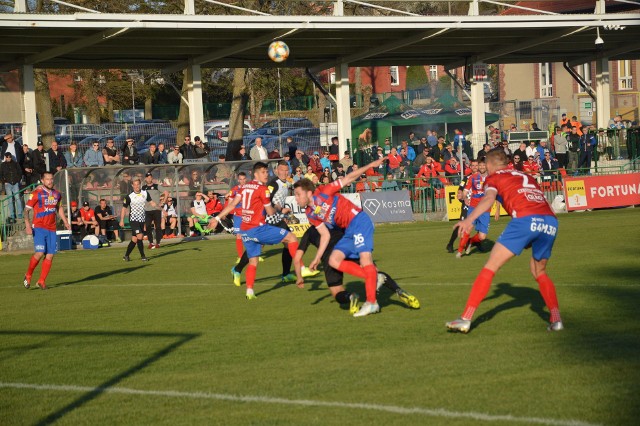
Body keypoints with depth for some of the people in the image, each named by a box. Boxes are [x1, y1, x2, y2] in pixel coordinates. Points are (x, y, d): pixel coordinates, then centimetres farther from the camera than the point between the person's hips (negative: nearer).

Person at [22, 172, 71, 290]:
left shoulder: (57, 194, 11)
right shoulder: (36, 194, -6)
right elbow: (26, 210, -5)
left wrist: (65, 222, 21)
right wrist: (27, 225, -17)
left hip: (52, 229, 5)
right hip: (39, 228, -5)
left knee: (50, 255, -1)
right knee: (40, 253, -17)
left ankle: (42, 281, 9)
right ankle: (28, 276, 6)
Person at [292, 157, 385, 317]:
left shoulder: (322, 193, -8)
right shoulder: (310, 214, 11)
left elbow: (347, 179, -3)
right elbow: (325, 235, 13)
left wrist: (370, 166, -8)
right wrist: (317, 259, 8)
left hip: (359, 221, -8)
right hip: (348, 232, 9)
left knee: (365, 258, -19)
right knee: (333, 260, -3)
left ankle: (372, 302, -24)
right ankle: (374, 278, -7)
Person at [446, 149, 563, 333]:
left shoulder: (494, 177, 17)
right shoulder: (526, 176, 34)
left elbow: (489, 198, -4)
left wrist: (469, 219, -20)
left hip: (525, 220, -5)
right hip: (550, 221, 5)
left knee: (490, 268, 2)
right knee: (539, 272, 26)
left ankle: (466, 318, -3)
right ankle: (556, 319, 13)